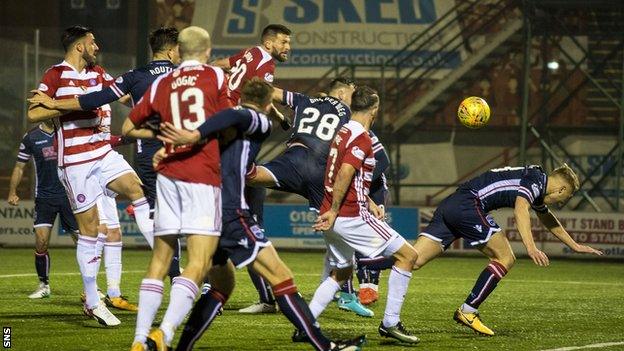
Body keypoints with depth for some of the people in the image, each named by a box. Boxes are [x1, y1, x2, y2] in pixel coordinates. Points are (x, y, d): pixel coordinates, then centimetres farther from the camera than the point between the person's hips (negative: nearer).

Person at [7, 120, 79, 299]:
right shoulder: (31, 137, 3)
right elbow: (19, 166, 9)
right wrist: (12, 193, 3)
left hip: (69, 195, 0)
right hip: (44, 196, 0)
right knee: (41, 241, -9)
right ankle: (44, 285, 6)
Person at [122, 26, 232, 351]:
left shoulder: (161, 84, 12)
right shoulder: (216, 77, 3)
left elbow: (128, 128, 19)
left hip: (168, 174, 4)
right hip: (204, 177, -4)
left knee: (159, 260, 10)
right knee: (199, 263, -9)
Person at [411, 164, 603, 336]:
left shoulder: (537, 186, 28)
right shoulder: (535, 180, -3)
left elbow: (548, 220, 46)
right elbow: (520, 208, -23)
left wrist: (574, 246, 53)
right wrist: (531, 247, -34)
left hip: (450, 205, 9)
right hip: (467, 205, -9)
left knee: (413, 259, -2)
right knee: (505, 258, -2)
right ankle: (467, 311, -5)